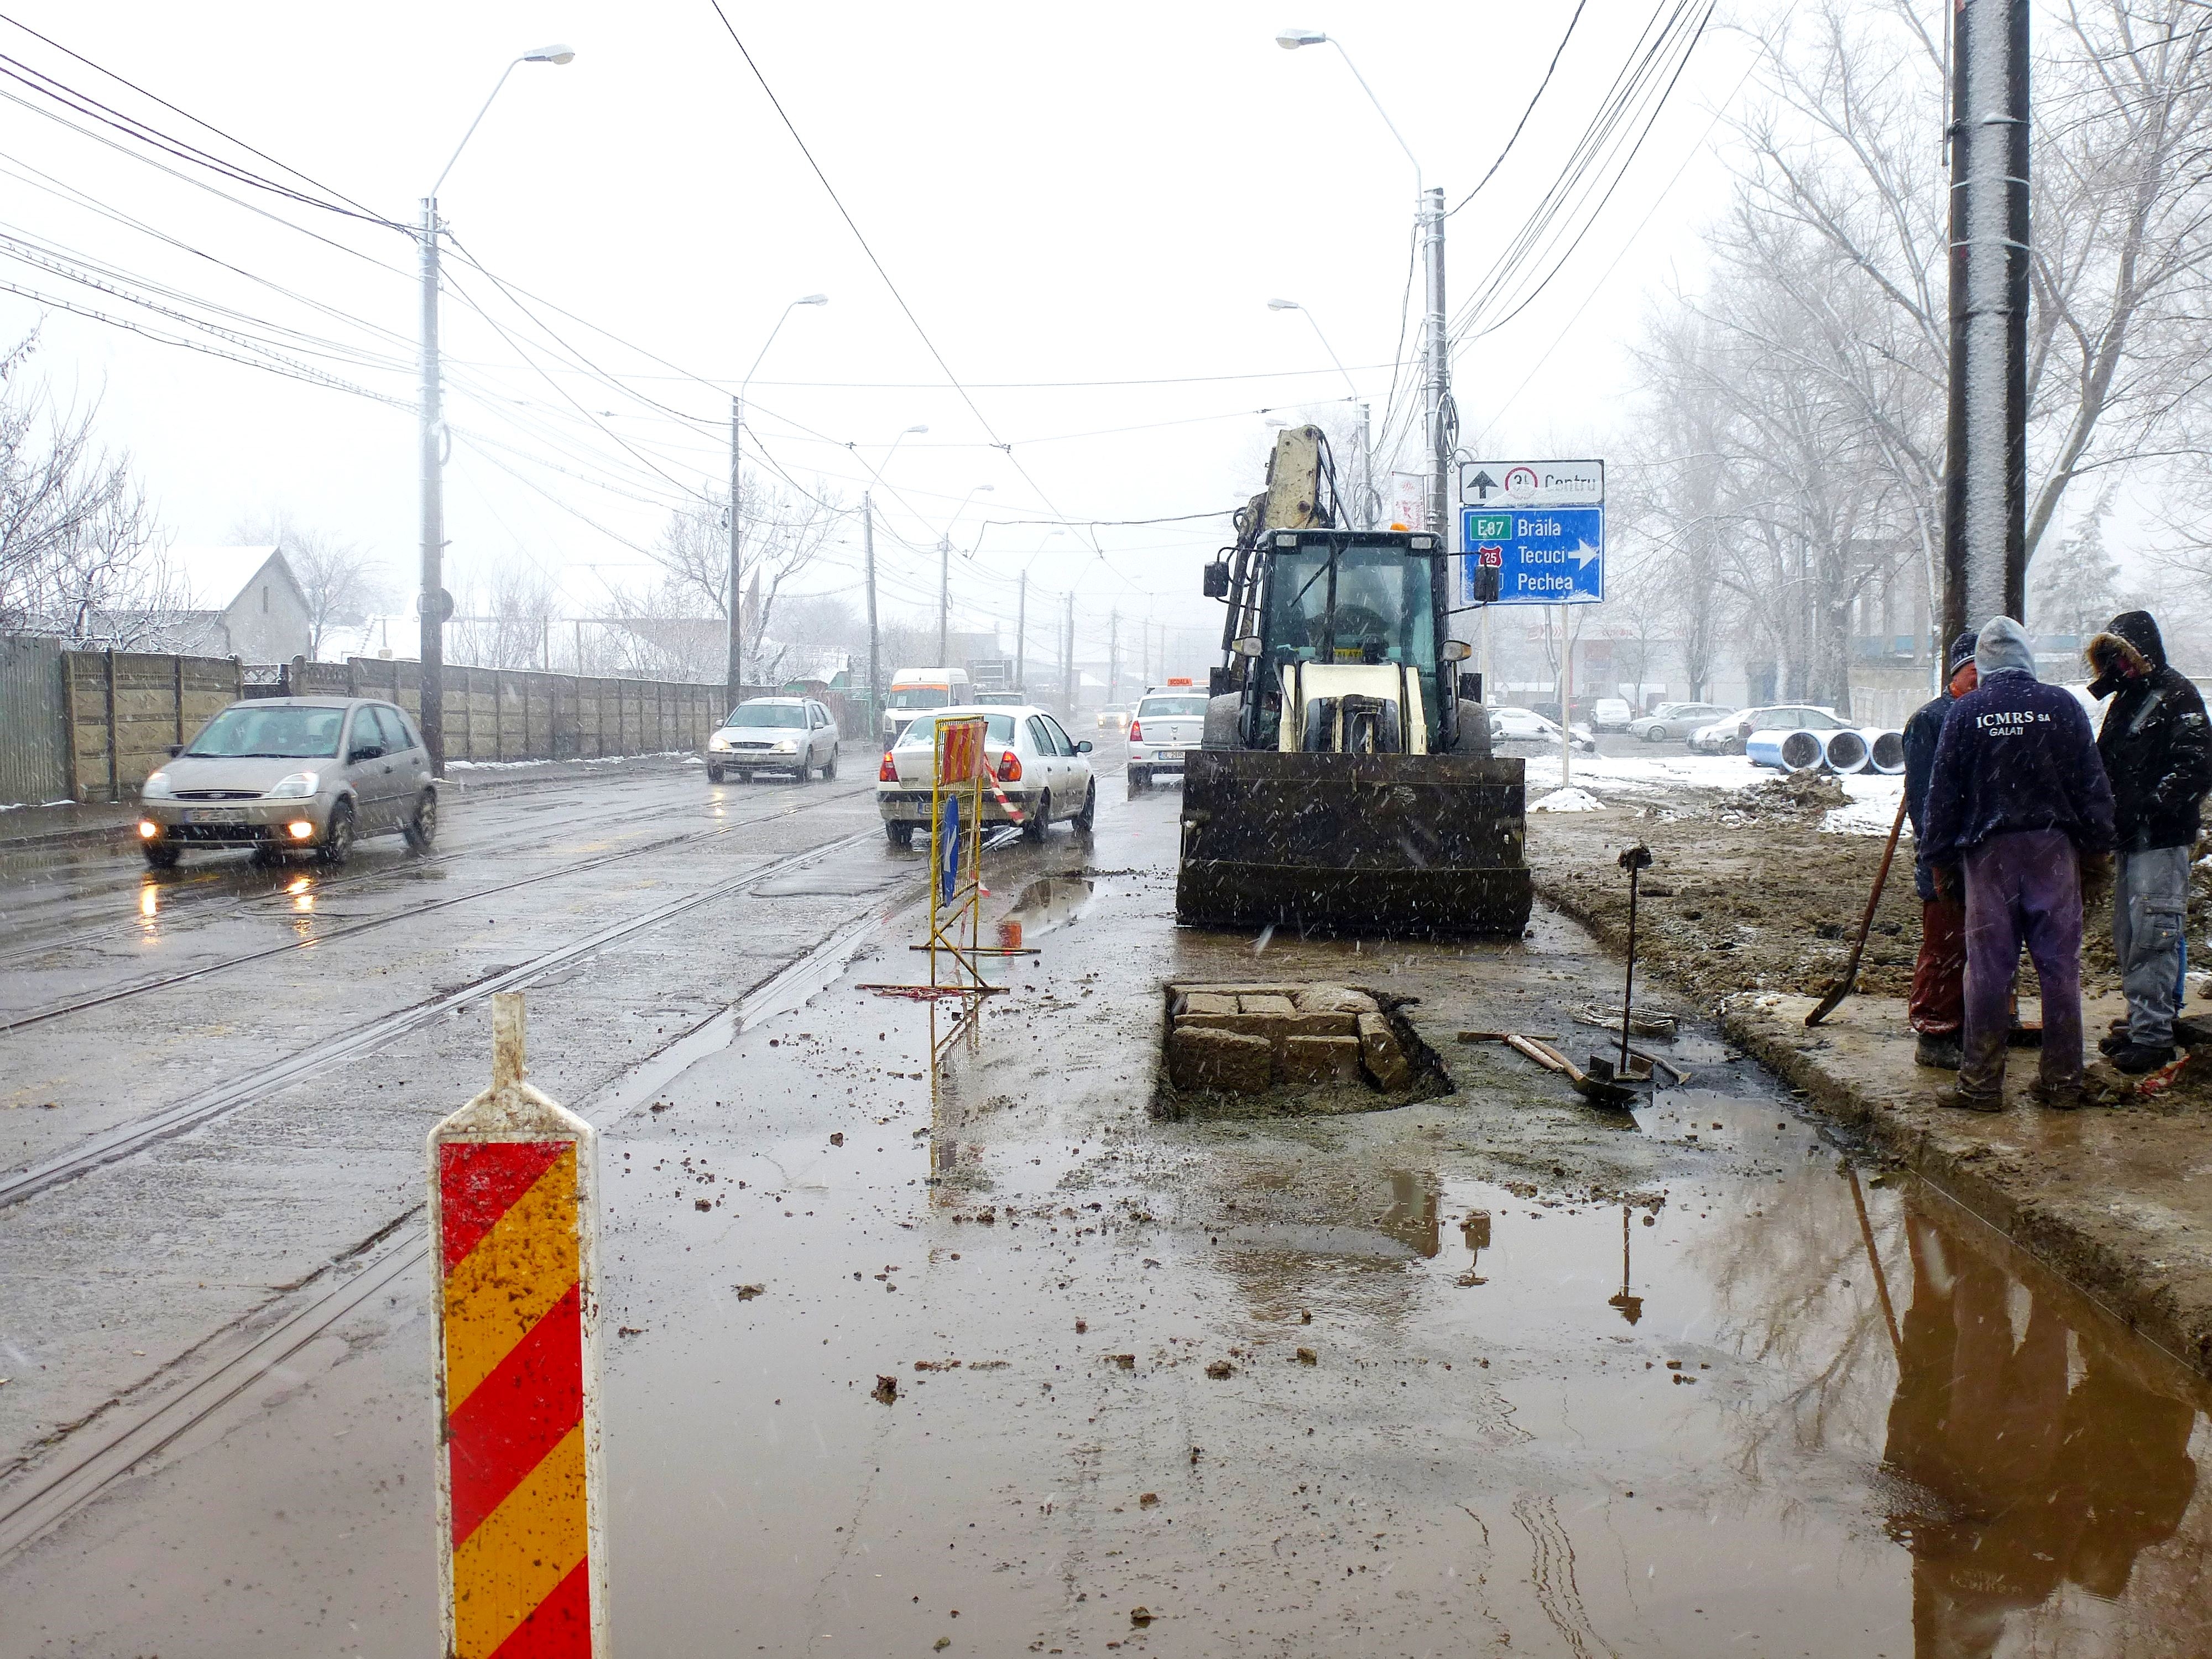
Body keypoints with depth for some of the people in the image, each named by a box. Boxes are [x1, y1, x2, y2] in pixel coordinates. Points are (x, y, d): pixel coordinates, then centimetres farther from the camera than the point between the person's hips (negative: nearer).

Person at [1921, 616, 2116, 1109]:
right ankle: (2063, 1081, 13)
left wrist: (1941, 857, 7)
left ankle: (1981, 1083, 5)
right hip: (2054, 847, 1)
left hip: (1988, 850, -1)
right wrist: (2097, 843, 12)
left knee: (1988, 967, 2)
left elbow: (1943, 791, 1)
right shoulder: (2062, 705, 1)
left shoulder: (1965, 711, -1)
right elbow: (2093, 783, 4)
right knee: (2060, 965, 7)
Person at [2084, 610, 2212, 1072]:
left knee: (2153, 938, -11)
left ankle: (2154, 1036, -9)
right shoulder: (2125, 699, 19)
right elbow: (2107, 767, 24)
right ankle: (2142, 1024, 20)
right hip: (2129, 841, 9)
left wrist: (2148, 808, -23)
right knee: (2128, 939, 12)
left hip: (2161, 842, -9)